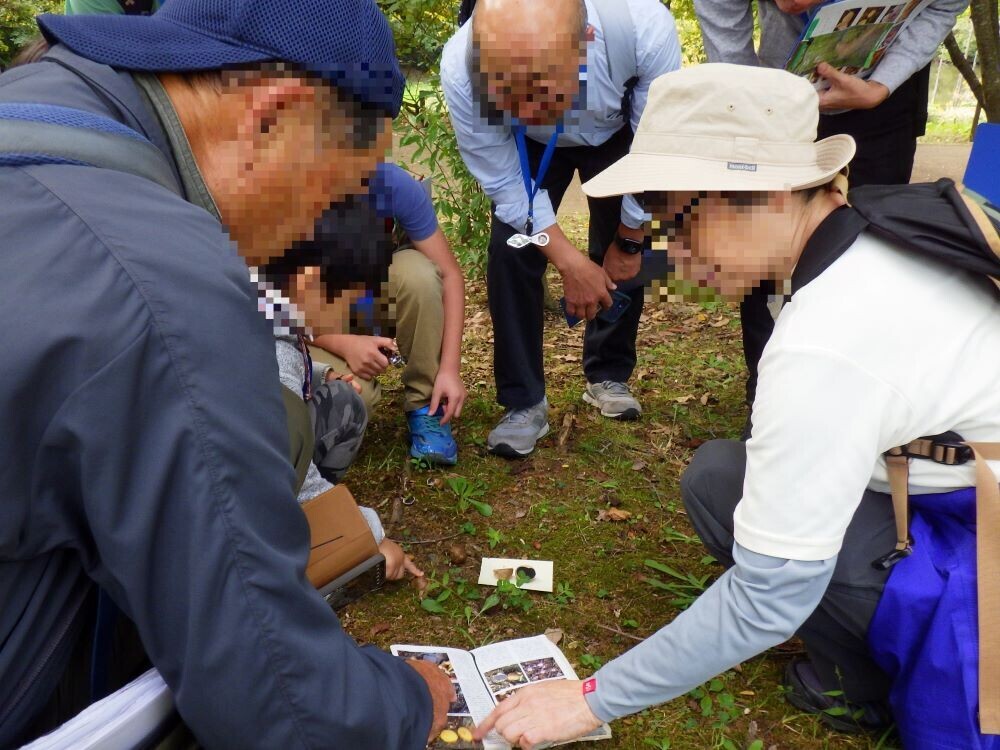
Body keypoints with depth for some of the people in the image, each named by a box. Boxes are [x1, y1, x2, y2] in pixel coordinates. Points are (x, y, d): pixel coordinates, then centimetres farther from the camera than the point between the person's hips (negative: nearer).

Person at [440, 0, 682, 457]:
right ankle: (523, 402, 2)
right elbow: (506, 184, -25)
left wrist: (629, 240, -13)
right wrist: (569, 262, -27)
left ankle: (609, 377, 24)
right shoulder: (460, 69, -40)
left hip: (617, 135, 1)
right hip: (527, 147, 0)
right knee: (510, 254, -14)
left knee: (622, 257, -1)